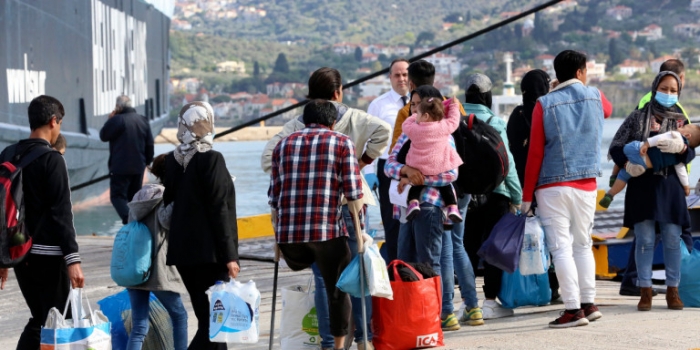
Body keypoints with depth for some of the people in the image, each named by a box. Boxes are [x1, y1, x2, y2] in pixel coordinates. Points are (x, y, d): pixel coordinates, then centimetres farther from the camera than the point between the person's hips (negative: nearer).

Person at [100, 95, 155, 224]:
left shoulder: (116, 120, -14)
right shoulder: (143, 121, 8)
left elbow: (103, 136, -2)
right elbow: (149, 144, 12)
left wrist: (109, 120, 9)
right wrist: (147, 161, 22)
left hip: (120, 167, -6)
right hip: (138, 167, 6)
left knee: (117, 195, -4)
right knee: (135, 196, 17)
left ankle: (128, 218, -26)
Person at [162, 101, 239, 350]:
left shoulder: (171, 161, 7)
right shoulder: (211, 159, -12)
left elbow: (169, 203, 12)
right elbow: (219, 210, -14)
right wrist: (229, 255, -11)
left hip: (181, 248, 7)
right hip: (209, 251, -7)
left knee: (206, 317, 15)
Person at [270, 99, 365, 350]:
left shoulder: (284, 145, 17)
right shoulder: (341, 143, 5)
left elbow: (274, 197, 14)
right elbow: (354, 195, -2)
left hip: (288, 235, 4)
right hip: (327, 231, -4)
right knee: (337, 290, 9)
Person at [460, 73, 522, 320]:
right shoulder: (494, 122, -9)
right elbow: (507, 162, -7)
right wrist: (516, 197, 0)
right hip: (493, 194, -3)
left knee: (468, 246, 11)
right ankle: (490, 301, 4)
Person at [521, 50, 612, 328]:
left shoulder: (545, 105, -6)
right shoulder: (596, 97, 3)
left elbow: (535, 154, -7)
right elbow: (608, 110, 30)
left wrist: (526, 196, -2)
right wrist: (581, 89, 34)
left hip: (552, 187, -4)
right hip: (586, 184, 4)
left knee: (561, 248, -3)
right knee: (583, 244, 16)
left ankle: (573, 309, -8)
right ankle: (589, 304, 16)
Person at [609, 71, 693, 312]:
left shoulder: (681, 121, 10)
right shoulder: (638, 118, 5)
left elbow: (691, 154, 2)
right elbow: (616, 147, 2)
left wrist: (681, 148, -20)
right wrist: (627, 163, -17)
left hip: (670, 186, 1)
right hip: (642, 185, -1)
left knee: (672, 239, 2)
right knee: (644, 240, -1)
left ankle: (672, 290, 11)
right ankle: (645, 291, 5)